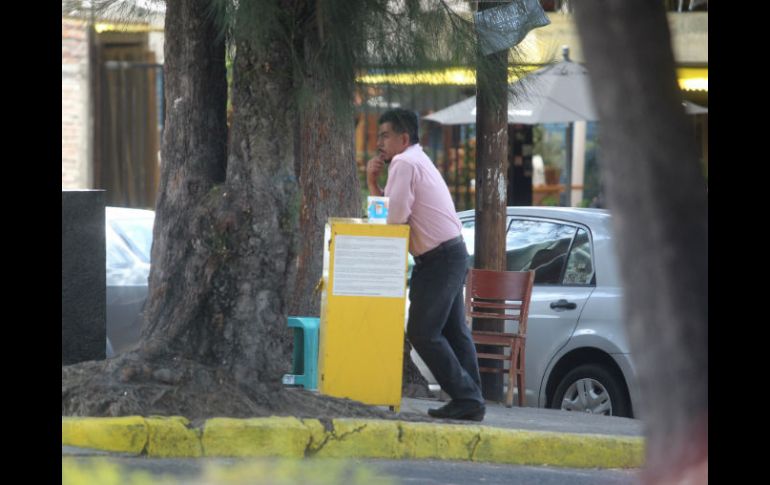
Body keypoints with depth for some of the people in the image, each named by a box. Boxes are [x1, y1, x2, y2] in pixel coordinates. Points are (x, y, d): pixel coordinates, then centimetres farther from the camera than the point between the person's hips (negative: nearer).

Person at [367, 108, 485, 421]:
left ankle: (466, 398, -9)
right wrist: (372, 181, 7)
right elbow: (388, 208, 19)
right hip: (451, 254, 11)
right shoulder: (416, 161, 20)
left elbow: (395, 216, -19)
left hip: (438, 259, -11)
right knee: (453, 332, 11)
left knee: (423, 333, -9)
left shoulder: (404, 163, -13)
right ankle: (471, 400, 11)